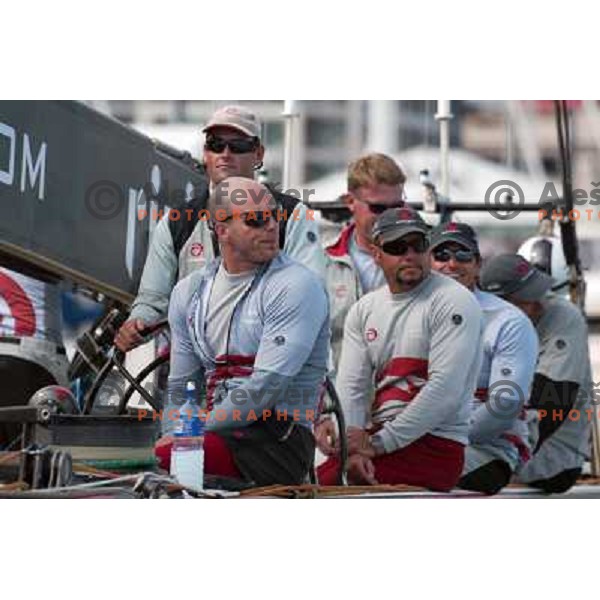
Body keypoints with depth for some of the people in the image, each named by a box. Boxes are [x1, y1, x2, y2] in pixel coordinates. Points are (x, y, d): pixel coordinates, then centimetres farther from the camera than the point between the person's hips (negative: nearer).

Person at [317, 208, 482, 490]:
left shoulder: (453, 302, -5)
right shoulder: (364, 309, 15)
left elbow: (444, 391, -15)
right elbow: (351, 385, 7)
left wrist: (378, 444, -17)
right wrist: (353, 447, -13)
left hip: (435, 444, -6)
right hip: (375, 436, 6)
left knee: (326, 482, -27)